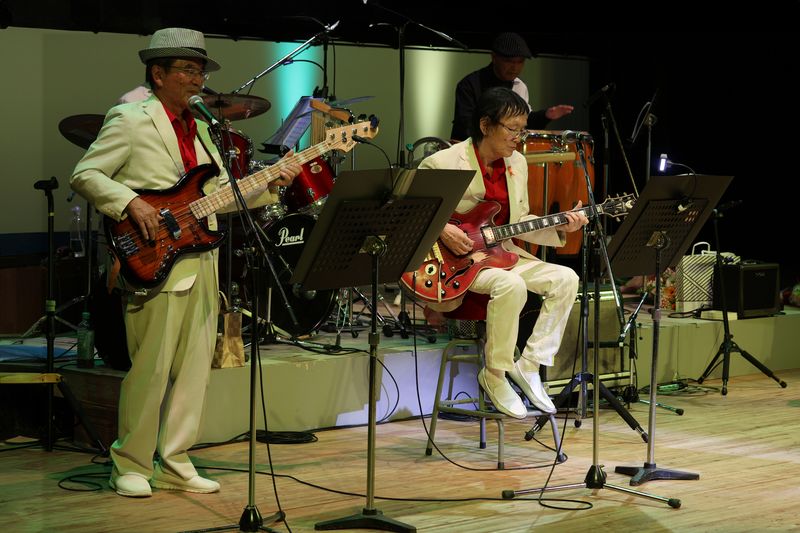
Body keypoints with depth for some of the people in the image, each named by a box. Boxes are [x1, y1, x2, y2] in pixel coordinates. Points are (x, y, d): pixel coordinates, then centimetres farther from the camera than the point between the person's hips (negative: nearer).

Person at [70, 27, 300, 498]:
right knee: (152, 368, -5)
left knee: (194, 368, 7)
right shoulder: (130, 119, -5)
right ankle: (131, 465, 8)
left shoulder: (197, 126, 18)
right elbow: (85, 175, -8)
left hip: (201, 261, 7)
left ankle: (175, 464, 16)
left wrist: (271, 181, 5)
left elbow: (222, 191, 19)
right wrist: (131, 202, -21)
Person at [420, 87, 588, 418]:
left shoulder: (517, 163, 9)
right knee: (511, 285, -33)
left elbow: (517, 222, 14)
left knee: (565, 279, -10)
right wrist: (441, 230, -22)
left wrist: (559, 227, -2)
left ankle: (529, 365, -2)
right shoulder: (442, 163, -13)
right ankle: (495, 375, -14)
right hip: (452, 260, -7)